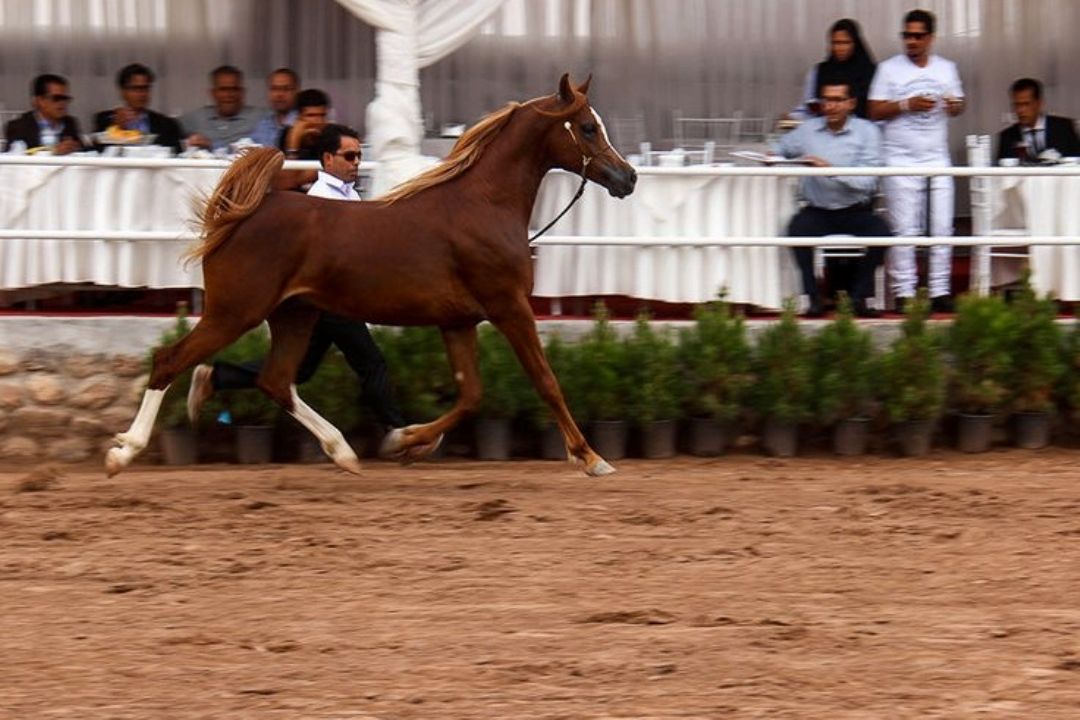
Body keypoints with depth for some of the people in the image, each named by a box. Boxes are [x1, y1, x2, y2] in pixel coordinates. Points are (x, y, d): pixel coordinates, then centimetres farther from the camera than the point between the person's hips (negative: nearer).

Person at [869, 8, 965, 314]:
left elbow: (958, 105, 17)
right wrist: (907, 105, -15)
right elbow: (875, 111, -3)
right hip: (901, 159, -3)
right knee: (904, 230, -5)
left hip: (937, 158, 3)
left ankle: (940, 291, 4)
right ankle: (903, 292, -3)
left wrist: (954, 105, -6)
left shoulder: (946, 69, 11)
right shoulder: (889, 69, 1)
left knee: (942, 227, 1)